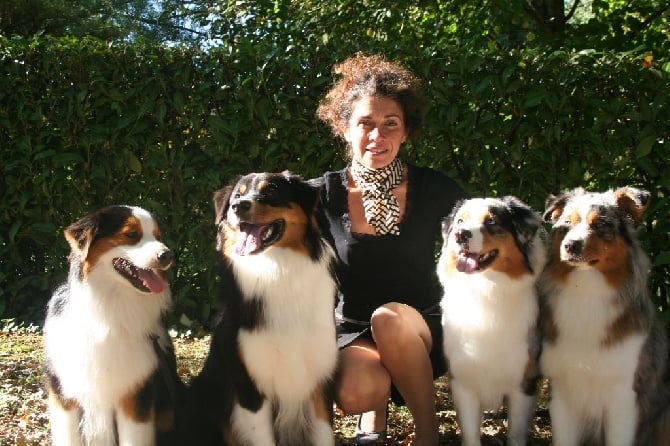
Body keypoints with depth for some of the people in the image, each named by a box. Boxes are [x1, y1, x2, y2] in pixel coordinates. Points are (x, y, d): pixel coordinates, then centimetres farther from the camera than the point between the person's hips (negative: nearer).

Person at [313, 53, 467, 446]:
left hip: (421, 327, 0)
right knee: (354, 394, -32)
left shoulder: (435, 189, -6)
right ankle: (379, 401, 8)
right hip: (354, 331, 1)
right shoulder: (325, 195, -5)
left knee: (390, 318, -35)